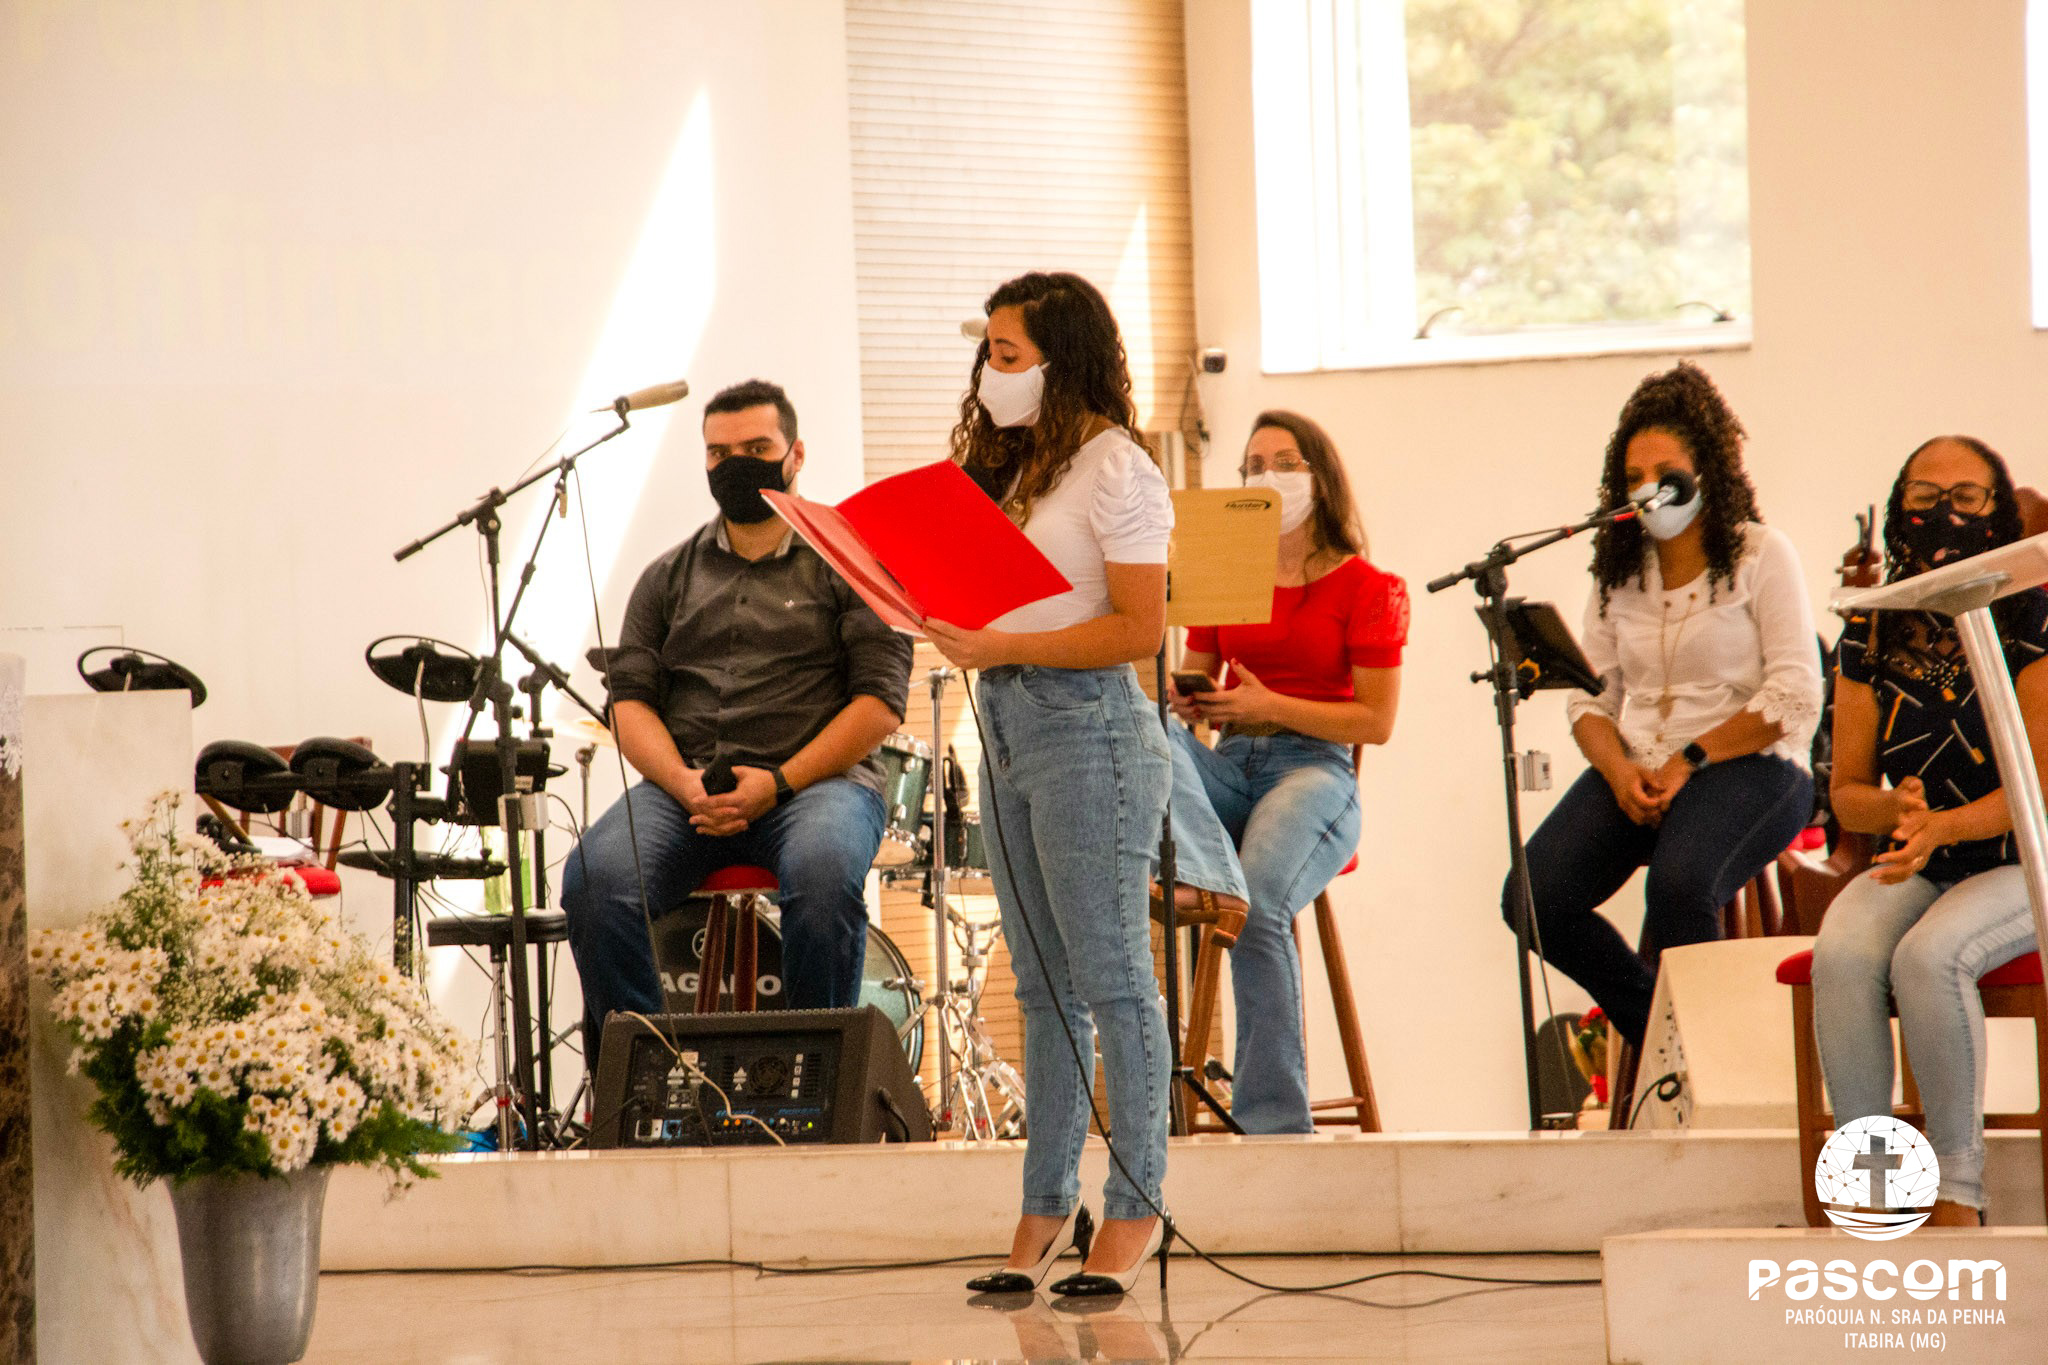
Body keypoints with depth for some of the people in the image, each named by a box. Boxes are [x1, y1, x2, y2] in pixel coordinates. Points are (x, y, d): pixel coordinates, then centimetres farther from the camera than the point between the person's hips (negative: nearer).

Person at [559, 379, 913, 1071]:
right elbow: (630, 700, 12)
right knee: (596, 876, -28)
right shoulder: (669, 578, 22)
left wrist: (779, 783, -12)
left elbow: (881, 700, 0)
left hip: (818, 778, -3)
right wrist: (685, 784, -10)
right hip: (683, 785, 3)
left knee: (823, 871, -39)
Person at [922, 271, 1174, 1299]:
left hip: (1087, 725, -9)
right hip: (1006, 725, 9)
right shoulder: (1012, 463, 17)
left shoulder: (1113, 467, -9)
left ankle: (1134, 1208, 0)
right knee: (1043, 985, 10)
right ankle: (1047, 1205, 14)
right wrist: (944, 616, -1)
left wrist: (1003, 648, -19)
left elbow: (1139, 629, -15)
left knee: (1110, 978, -4)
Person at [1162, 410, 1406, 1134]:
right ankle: (1203, 877, -50)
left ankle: (1273, 1118, -29)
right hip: (1228, 764, 4)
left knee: (1260, 906, -31)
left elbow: (1376, 721, -1)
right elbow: (1194, 690, 20)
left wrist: (1269, 705, -11)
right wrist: (1182, 700, -6)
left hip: (1314, 768, -4)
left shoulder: (1367, 589, 4)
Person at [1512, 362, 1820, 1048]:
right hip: (1635, 769, 5)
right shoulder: (1619, 569, 16)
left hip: (1747, 765, -5)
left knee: (1677, 887, -36)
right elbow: (1590, 695, 13)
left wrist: (1689, 760, -15)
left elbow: (1795, 697, -7)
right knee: (1534, 898, -18)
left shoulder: (1761, 556, 0)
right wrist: (1618, 771, -9)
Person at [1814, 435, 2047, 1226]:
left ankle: (1958, 1194, -25)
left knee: (1928, 954, -34)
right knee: (1842, 954, -29)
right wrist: (1898, 809, -16)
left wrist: (1941, 826, -28)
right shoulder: (1871, 634, 6)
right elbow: (1848, 794, 8)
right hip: (1912, 868, 4)